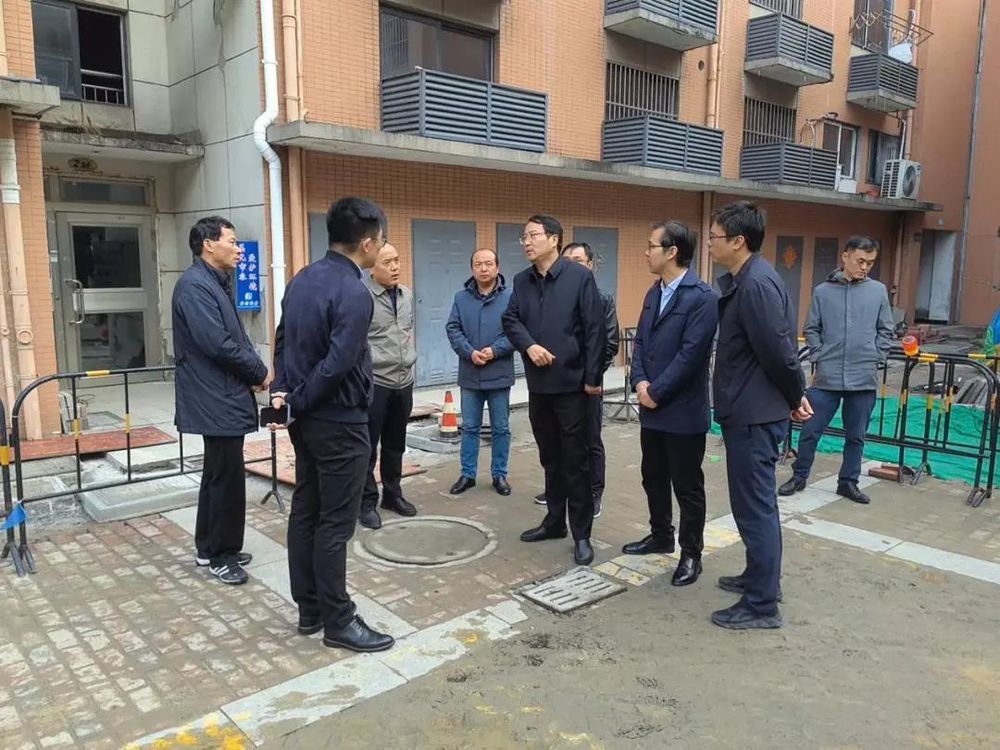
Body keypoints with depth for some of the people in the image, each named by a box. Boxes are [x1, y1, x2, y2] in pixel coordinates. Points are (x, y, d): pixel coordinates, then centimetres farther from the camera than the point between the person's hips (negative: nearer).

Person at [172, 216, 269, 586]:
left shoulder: (216, 282, 15)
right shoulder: (195, 285, -17)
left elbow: (236, 337, 17)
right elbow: (217, 344, -24)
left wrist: (256, 369, -1)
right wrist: (260, 371, -11)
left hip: (224, 396, 10)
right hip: (216, 400, -10)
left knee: (219, 474, 17)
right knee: (227, 478, -1)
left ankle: (209, 547, 29)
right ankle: (220, 555, 14)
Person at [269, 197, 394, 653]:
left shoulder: (301, 280, 7)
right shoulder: (354, 293, -21)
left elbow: (282, 341, 11)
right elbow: (337, 365, -25)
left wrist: (283, 392, 5)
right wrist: (295, 402, -12)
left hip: (306, 419, 9)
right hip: (340, 422, -9)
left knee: (305, 513, 14)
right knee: (335, 523, 1)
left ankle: (309, 610, 26)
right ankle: (337, 622, 14)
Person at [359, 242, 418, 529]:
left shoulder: (407, 295, 10)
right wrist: (372, 359, -11)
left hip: (404, 381, 6)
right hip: (373, 382, -6)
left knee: (395, 444, 16)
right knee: (368, 447, 4)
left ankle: (393, 494, 30)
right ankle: (367, 502, 16)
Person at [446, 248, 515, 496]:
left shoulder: (510, 298, -4)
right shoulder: (461, 297, 4)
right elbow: (452, 329, -1)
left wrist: (495, 350, -19)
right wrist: (469, 352, -15)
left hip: (499, 375, -2)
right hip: (470, 375, 2)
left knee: (501, 428, 9)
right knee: (469, 427, 11)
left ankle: (499, 474, 22)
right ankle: (468, 474, 23)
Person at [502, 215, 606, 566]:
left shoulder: (580, 276, -8)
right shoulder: (522, 281, 9)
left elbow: (595, 329, -10)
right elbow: (510, 320, 7)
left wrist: (593, 377, -12)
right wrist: (529, 344, -13)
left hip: (571, 382, -5)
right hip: (538, 383, 6)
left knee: (575, 460, 1)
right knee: (550, 457, 16)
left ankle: (582, 534, 11)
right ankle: (554, 521, 30)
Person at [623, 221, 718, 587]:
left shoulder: (703, 297, -15)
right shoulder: (654, 293, 11)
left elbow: (690, 354, -20)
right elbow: (640, 342, 11)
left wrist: (656, 392, -16)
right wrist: (640, 382, -6)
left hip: (683, 410, -8)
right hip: (651, 407, 8)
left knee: (687, 485, 5)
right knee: (653, 478, 19)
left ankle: (691, 553, 20)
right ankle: (661, 536, 37)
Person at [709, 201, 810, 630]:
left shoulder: (756, 284, -21)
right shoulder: (741, 280, 11)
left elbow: (778, 350, -22)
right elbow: (774, 348, 16)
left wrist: (795, 397, -7)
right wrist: (793, 397, 15)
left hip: (755, 414, -10)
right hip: (747, 411, 10)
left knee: (754, 507, -1)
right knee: (757, 504, 21)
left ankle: (762, 605, 11)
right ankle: (758, 578, 36)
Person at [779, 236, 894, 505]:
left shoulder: (879, 291, 4)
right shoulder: (823, 291, 0)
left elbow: (885, 332, 9)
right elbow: (812, 330, 5)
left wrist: (875, 359, 0)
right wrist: (819, 358, -4)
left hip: (864, 378, 2)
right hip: (827, 377, -1)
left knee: (856, 435, 10)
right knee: (810, 430, 3)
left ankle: (848, 482, 25)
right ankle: (799, 476, 19)